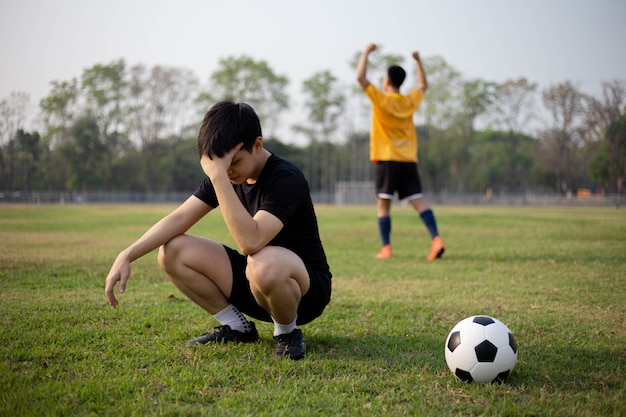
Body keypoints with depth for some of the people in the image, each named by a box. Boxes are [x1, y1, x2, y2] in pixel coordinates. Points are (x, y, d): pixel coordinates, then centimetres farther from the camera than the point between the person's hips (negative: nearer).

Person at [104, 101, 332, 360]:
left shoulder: (286, 178, -24)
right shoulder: (225, 175, -1)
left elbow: (251, 241, -38)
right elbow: (180, 218, -5)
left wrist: (218, 177, -38)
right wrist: (127, 256, -17)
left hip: (306, 289, -7)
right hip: (255, 282, 7)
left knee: (266, 264, -43)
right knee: (172, 252, -9)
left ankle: (287, 332, -10)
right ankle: (237, 328, 6)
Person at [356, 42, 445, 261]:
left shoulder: (381, 99, -6)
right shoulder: (410, 101, 9)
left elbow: (360, 77, -8)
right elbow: (423, 85, 30)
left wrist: (367, 52, 2)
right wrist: (418, 60, 34)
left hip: (387, 160, -4)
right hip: (409, 160, 4)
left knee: (383, 204, 2)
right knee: (418, 200, -1)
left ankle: (386, 248, -1)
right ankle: (436, 239, -17)